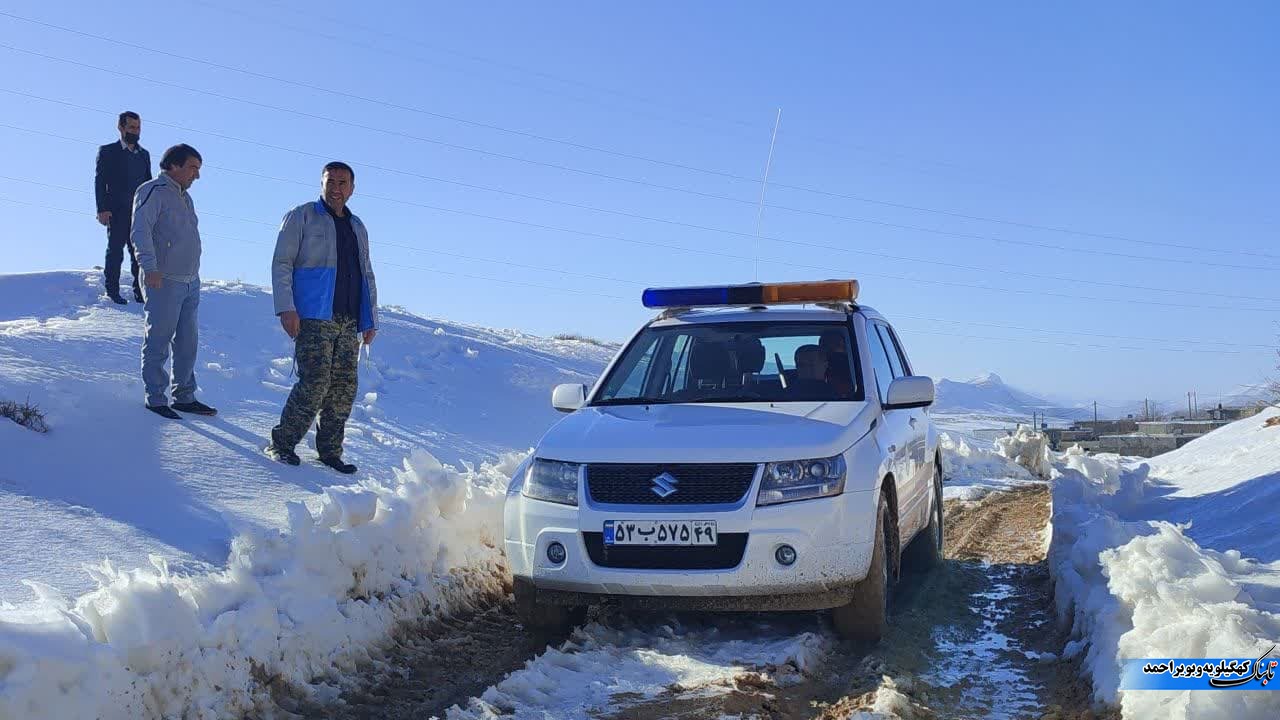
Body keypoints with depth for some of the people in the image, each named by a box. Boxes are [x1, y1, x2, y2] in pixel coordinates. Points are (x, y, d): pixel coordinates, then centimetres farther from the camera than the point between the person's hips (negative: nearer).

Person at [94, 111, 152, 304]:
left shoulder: (144, 154, 17)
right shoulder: (107, 152, 3)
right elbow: (99, 182, -3)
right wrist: (102, 210, -12)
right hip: (117, 213, -4)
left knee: (140, 252, 3)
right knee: (115, 251, -1)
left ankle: (140, 292, 8)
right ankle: (112, 292, 4)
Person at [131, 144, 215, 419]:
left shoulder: (184, 197, 20)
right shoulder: (153, 192, -8)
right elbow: (140, 231, -19)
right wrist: (150, 267, -30)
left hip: (190, 282, 9)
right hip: (163, 282, -9)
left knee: (187, 343, 11)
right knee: (158, 342, -2)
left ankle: (184, 396, 20)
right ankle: (156, 399, 6)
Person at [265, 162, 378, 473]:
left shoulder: (358, 228, 23)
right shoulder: (302, 216, 6)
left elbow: (367, 276, 27)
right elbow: (282, 263, 0)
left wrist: (371, 320, 18)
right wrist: (286, 307, -12)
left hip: (350, 322, 6)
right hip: (314, 318, -6)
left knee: (344, 388, 1)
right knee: (315, 383, -14)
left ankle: (330, 450, 11)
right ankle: (281, 443, 0)